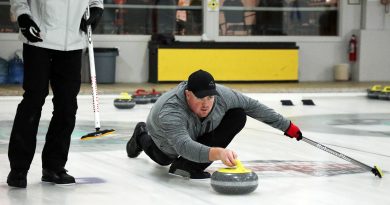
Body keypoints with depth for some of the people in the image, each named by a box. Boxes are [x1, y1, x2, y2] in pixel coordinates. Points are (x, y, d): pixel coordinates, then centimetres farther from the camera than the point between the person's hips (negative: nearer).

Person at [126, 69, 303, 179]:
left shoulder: (221, 94, -35)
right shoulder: (170, 111, -48)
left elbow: (252, 106, -19)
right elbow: (184, 146, -63)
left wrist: (286, 126, -15)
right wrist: (217, 153, -79)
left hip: (200, 133, 3)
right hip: (170, 143, -3)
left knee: (238, 116, -21)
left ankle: (188, 165, -13)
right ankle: (142, 136, 52)